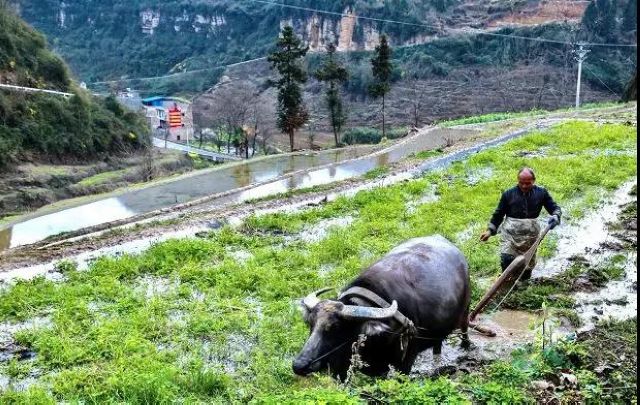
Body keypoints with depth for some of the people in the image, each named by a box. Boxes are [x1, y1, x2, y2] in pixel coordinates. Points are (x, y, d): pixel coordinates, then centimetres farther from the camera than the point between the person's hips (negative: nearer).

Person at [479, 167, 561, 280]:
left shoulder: (541, 193, 4)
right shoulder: (509, 194, 2)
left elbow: (555, 208, 10)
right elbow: (499, 213, 9)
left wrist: (555, 217, -13)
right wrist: (490, 230, 1)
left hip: (530, 234, 2)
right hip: (510, 233, -2)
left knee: (528, 264, 11)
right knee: (506, 258, -22)